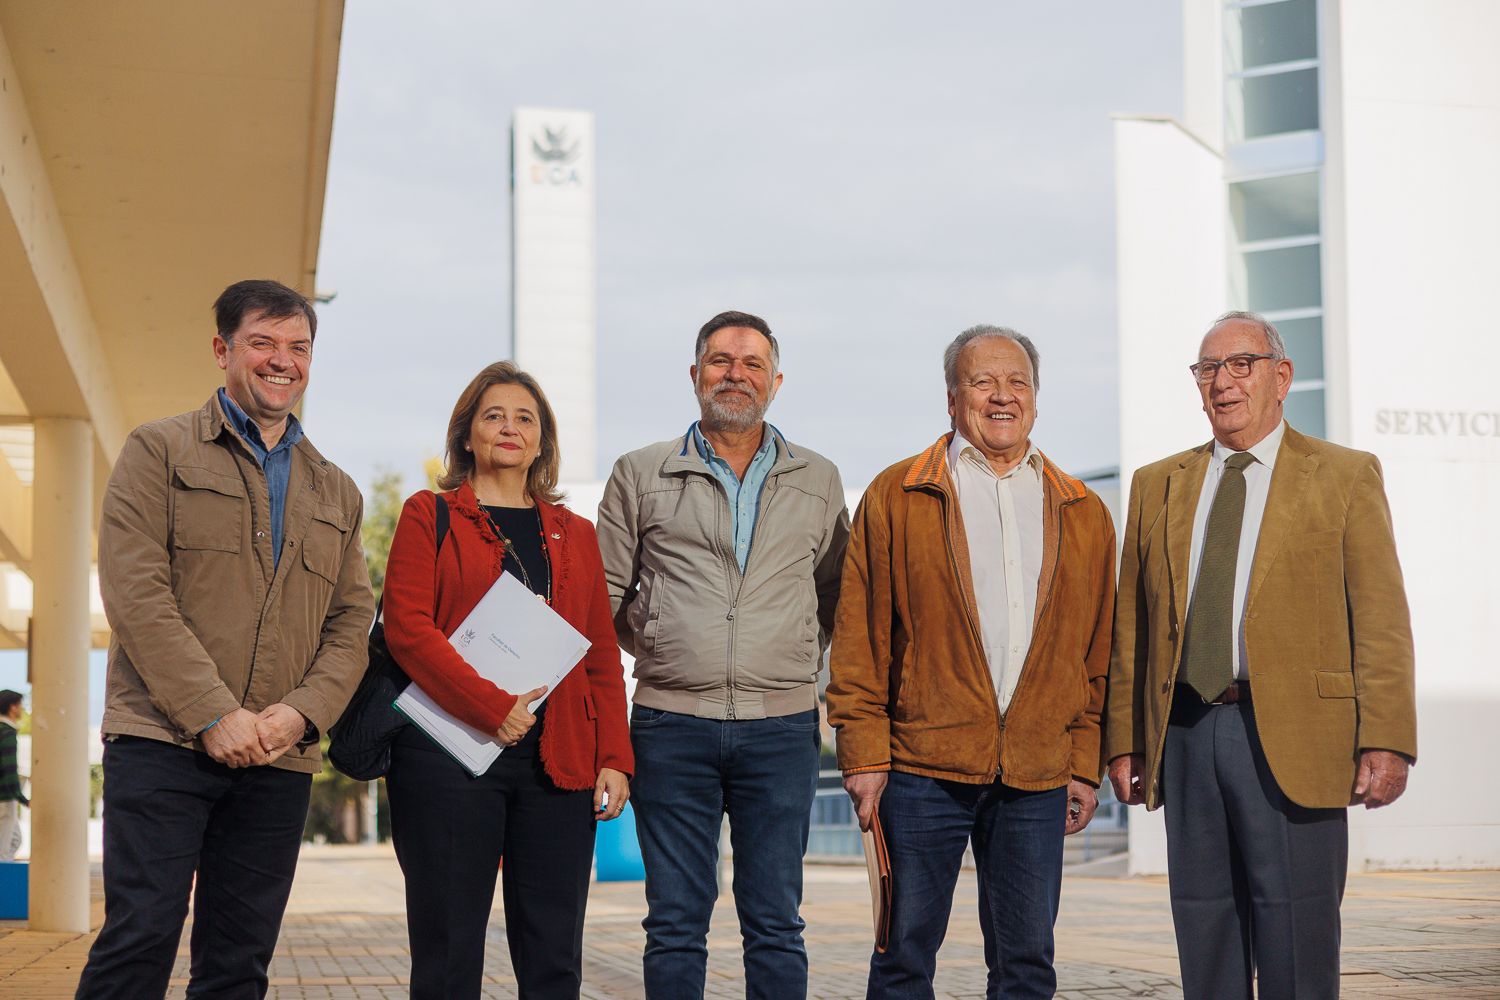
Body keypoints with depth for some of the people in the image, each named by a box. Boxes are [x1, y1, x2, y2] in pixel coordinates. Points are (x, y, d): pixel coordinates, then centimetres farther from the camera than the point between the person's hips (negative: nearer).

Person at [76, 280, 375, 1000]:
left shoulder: (336, 494, 19)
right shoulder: (160, 450, 5)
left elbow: (352, 623, 13)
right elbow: (135, 592, -6)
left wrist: (303, 711, -7)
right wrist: (215, 714, -14)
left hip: (279, 759, 4)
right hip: (162, 742, -4)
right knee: (140, 937, -10)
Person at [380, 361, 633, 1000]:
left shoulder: (575, 535, 18)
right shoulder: (429, 516, 7)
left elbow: (603, 658, 14)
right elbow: (406, 628, -6)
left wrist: (614, 760, 3)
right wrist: (492, 708, -15)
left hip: (558, 766, 3)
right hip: (449, 755, -3)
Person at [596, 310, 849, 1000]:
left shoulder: (818, 482, 11)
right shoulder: (641, 475, 7)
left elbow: (834, 594, 19)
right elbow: (606, 594, 12)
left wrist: (795, 658, 9)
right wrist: (659, 653, 8)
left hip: (781, 727, 1)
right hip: (672, 724, -1)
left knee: (775, 923, 4)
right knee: (675, 923, 2)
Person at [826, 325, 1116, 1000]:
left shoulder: (1082, 513, 13)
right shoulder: (897, 496, 4)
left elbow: (1095, 651, 13)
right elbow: (860, 635, 1)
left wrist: (1085, 764, 8)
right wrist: (864, 753, -6)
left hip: (1036, 776, 3)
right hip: (922, 770, -2)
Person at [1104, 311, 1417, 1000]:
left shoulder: (1346, 477, 5)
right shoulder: (1157, 486, 15)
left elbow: (1382, 621, -2)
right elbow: (1131, 626, 14)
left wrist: (1384, 744, -11)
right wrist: (1123, 742, 7)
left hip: (1290, 737, -3)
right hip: (1185, 735, 4)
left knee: (1296, 937, -1)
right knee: (1203, 929, 8)